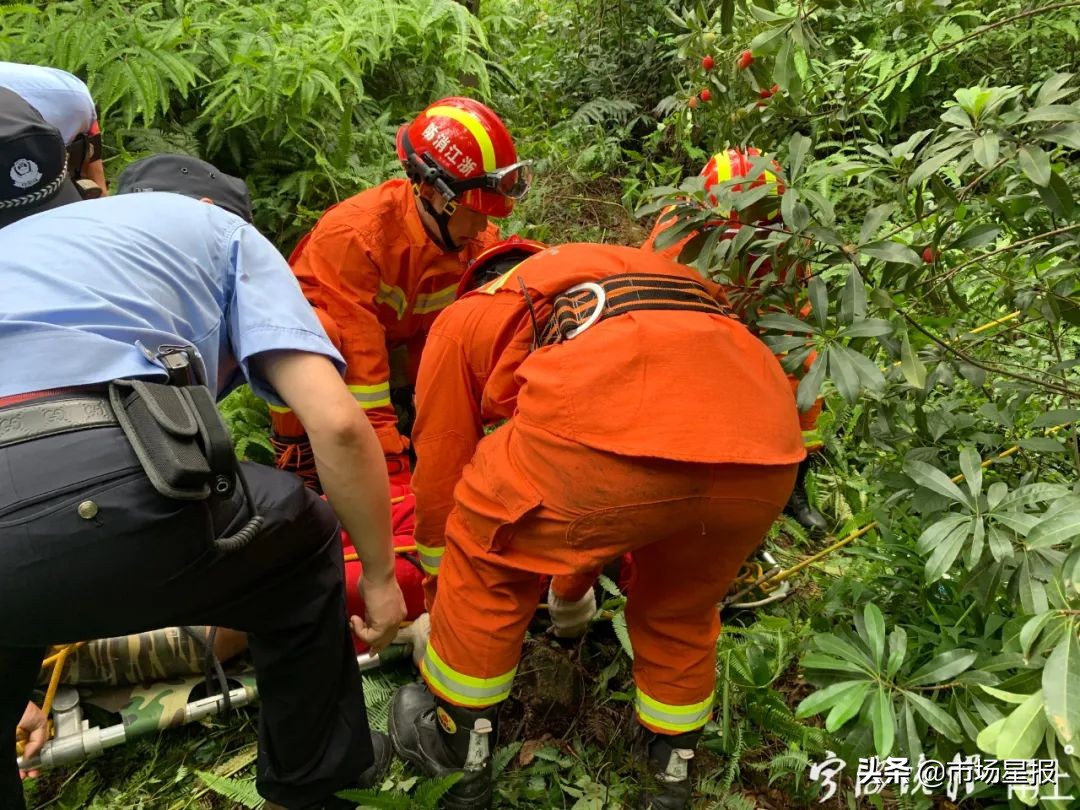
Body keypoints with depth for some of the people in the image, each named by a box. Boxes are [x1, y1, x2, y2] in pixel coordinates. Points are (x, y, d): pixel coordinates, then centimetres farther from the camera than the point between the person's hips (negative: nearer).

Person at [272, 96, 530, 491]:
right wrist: (394, 475, -39)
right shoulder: (354, 235, -33)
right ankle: (299, 465, -19)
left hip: (394, 346, 6)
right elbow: (358, 359, -37)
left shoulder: (478, 241, -16)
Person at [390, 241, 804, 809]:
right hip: (762, 449, 6)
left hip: (615, 433, -5)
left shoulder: (467, 317, 30)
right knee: (681, 608, 33)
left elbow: (441, 474, 34)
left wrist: (437, 605, 51)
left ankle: (459, 761, 40)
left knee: (483, 564, 24)